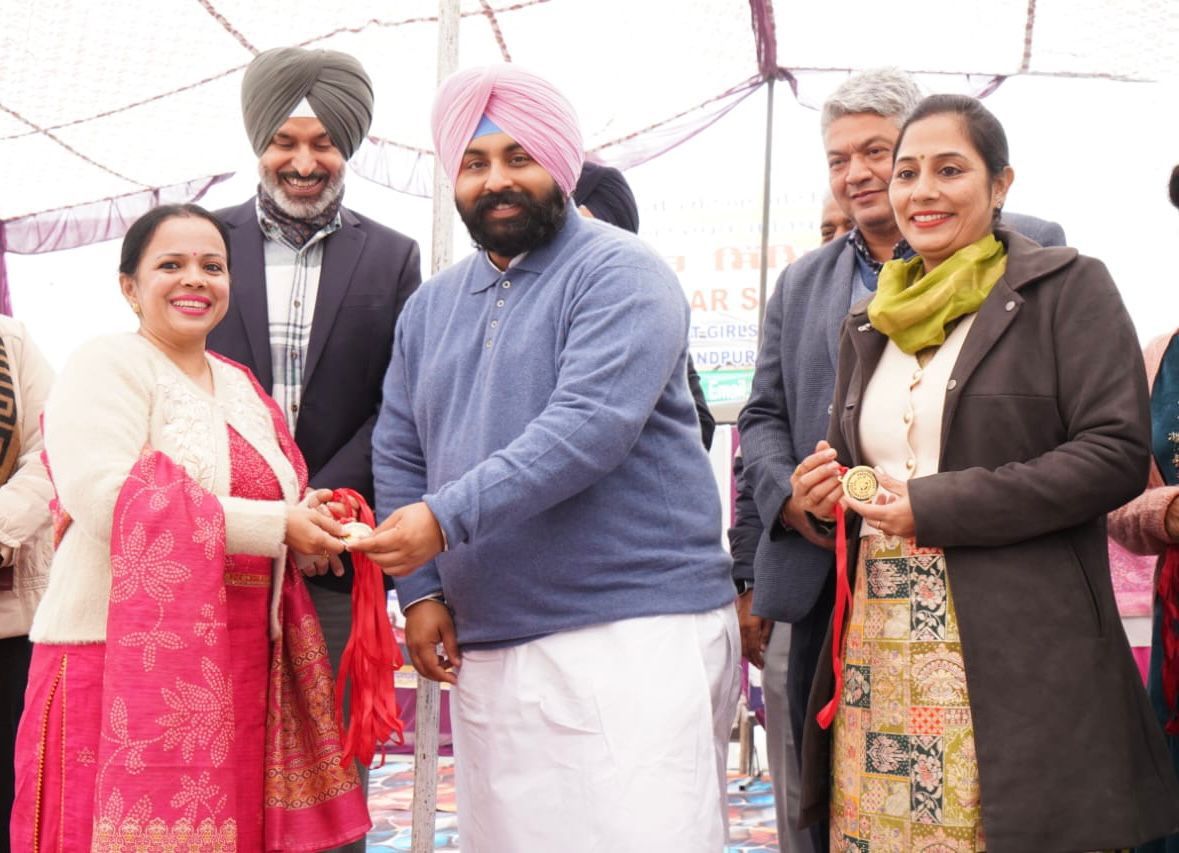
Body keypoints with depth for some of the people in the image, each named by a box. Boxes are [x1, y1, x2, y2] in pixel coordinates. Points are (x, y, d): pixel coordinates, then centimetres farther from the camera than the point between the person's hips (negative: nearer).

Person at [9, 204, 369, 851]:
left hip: (238, 666, 7)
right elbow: (108, 498, -19)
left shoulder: (240, 387, 18)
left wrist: (309, 513, 2)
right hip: (125, 660, -7)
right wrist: (277, 525, -16)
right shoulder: (105, 367, -5)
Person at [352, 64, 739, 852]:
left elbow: (589, 427, -18)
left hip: (633, 631, -6)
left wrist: (446, 518, -23)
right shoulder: (432, 305, 17)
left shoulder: (618, 274, -5)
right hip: (487, 652, 6)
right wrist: (422, 589, 5)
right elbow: (398, 456, 17)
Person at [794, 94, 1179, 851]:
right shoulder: (871, 324, 18)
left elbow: (1117, 453, -11)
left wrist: (936, 505, -14)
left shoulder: (1066, 288, -1)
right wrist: (822, 493, 3)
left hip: (1021, 657, -5)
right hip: (878, 651, 5)